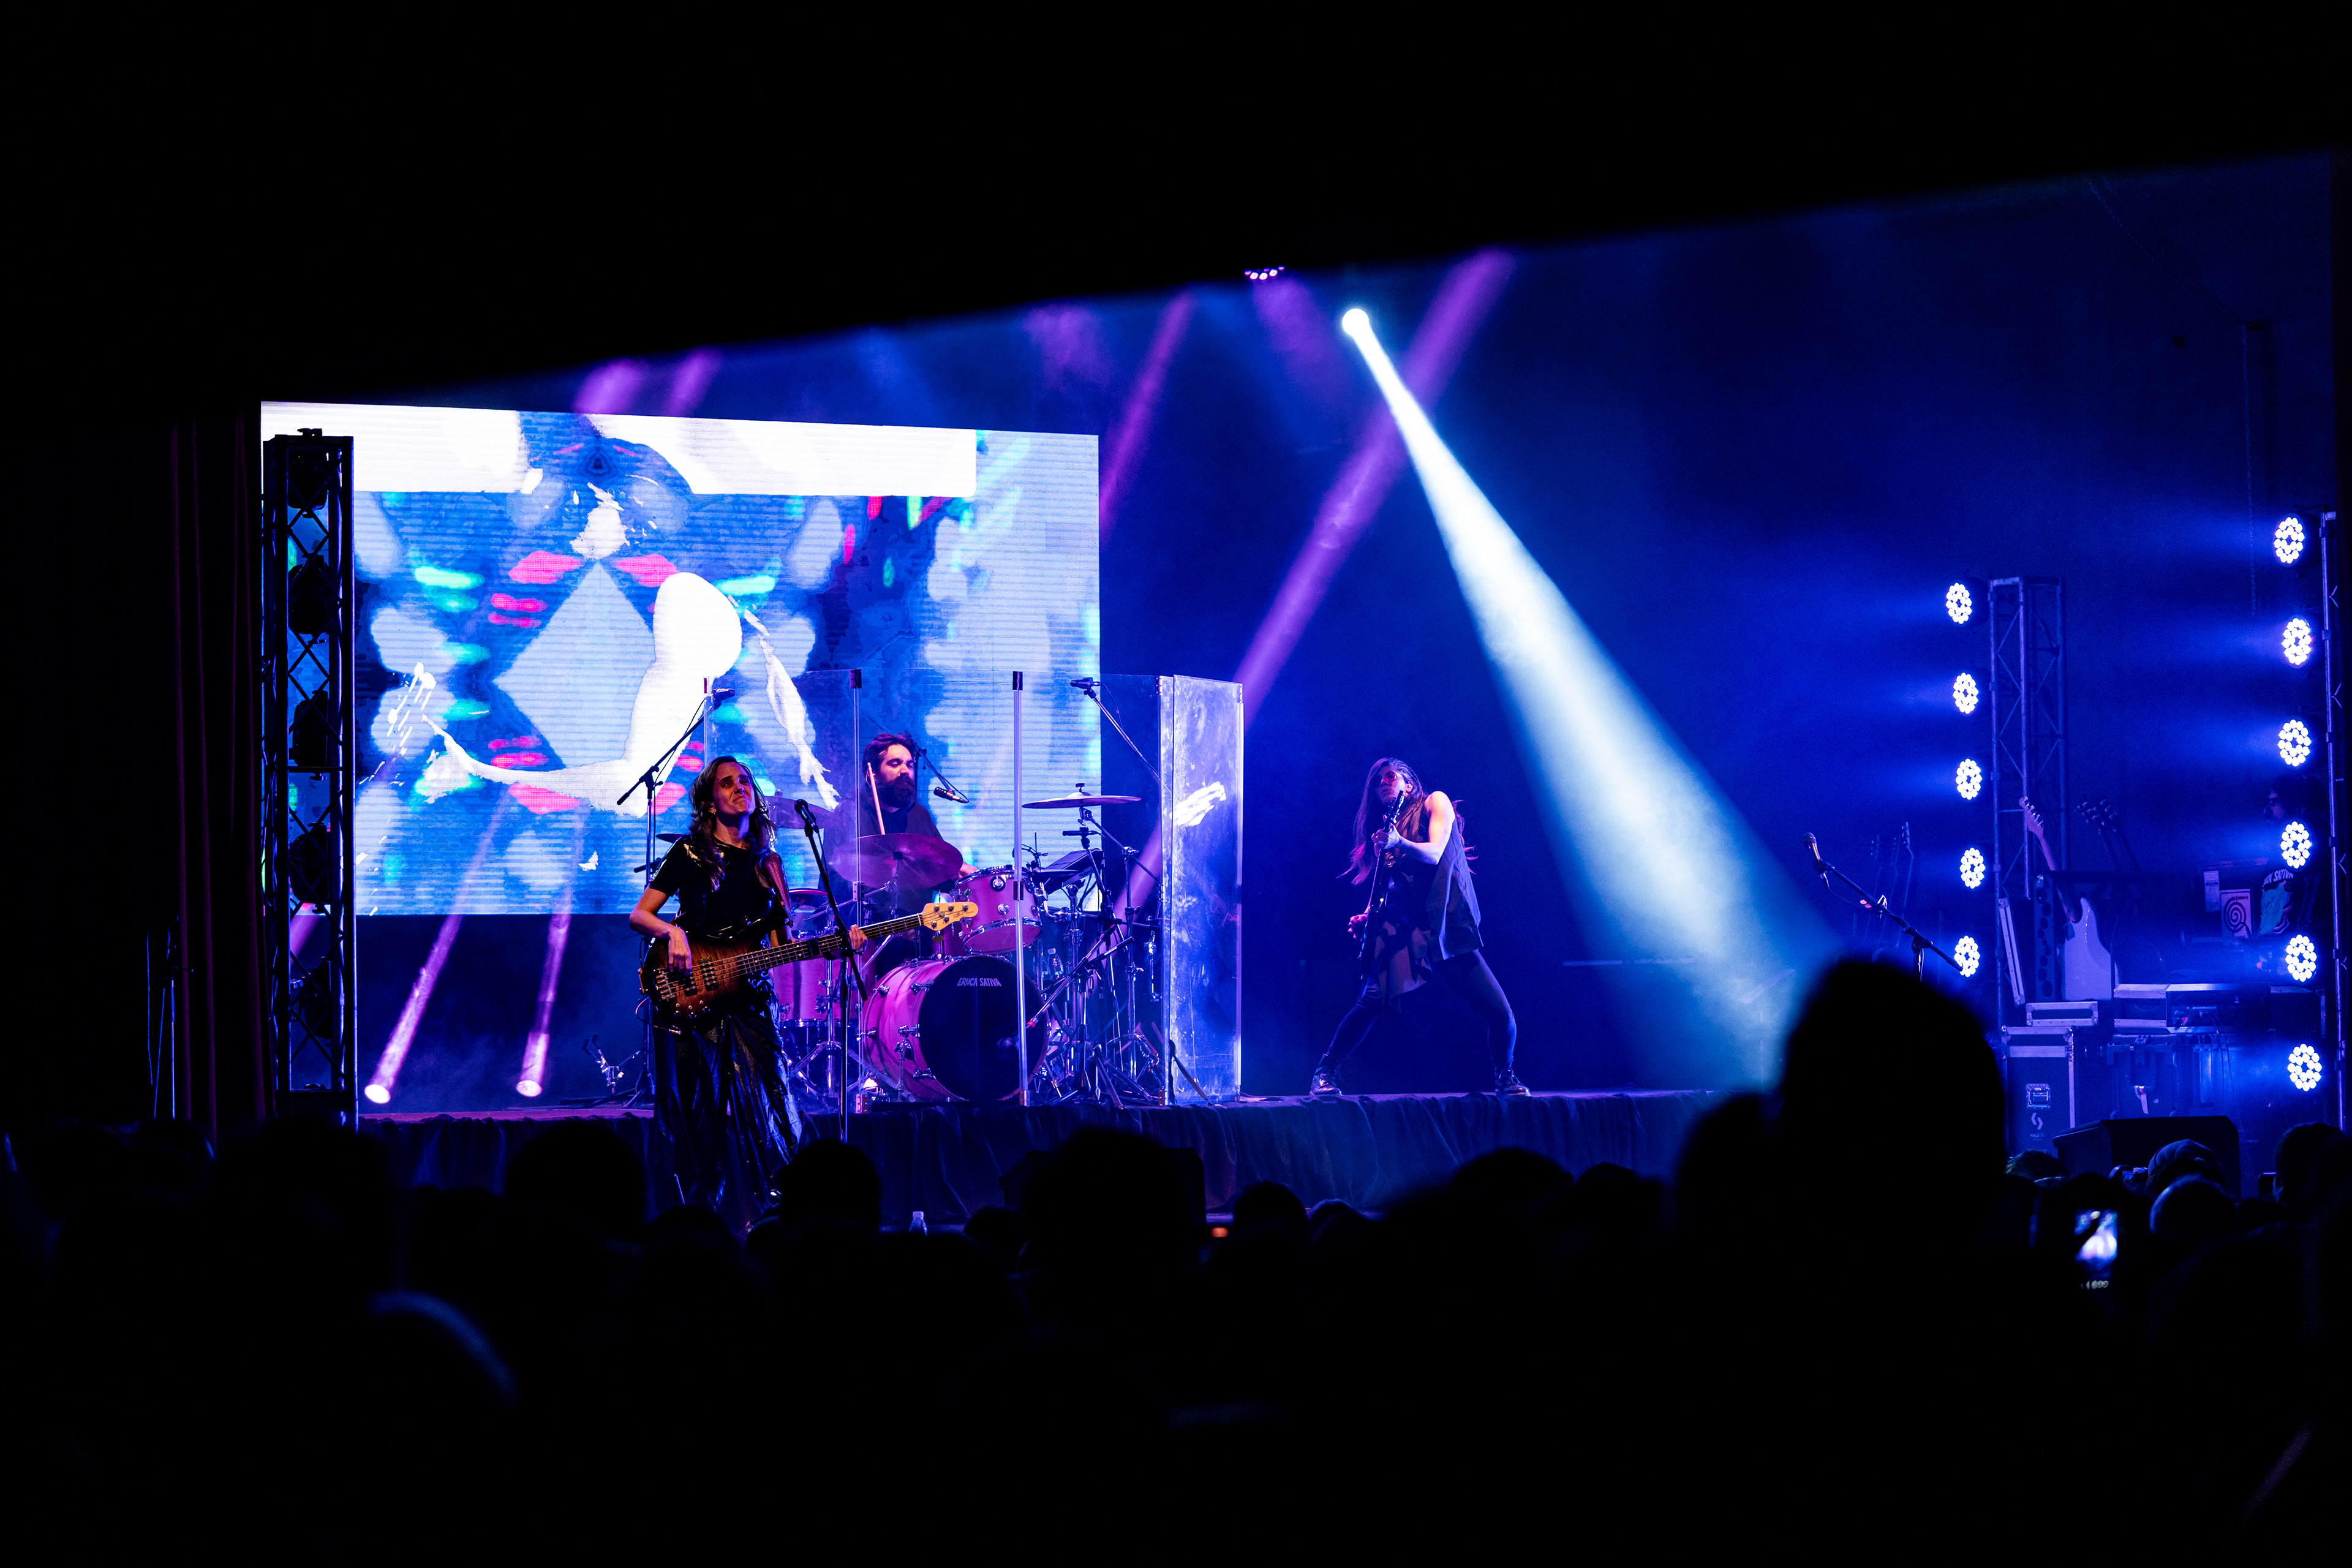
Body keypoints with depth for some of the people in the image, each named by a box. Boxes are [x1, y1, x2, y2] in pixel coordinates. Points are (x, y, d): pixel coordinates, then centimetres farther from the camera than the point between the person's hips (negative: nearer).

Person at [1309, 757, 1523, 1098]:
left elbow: (1434, 852, -9)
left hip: (1449, 925, -2)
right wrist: (1366, 917, -1)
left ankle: (1505, 1076, 15)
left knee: (1499, 1013, -10)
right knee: (1371, 1003, -19)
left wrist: (1400, 844, -28)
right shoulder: (1382, 828, 18)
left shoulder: (1434, 803, 8)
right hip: (1402, 928, 2)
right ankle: (1325, 1073, -6)